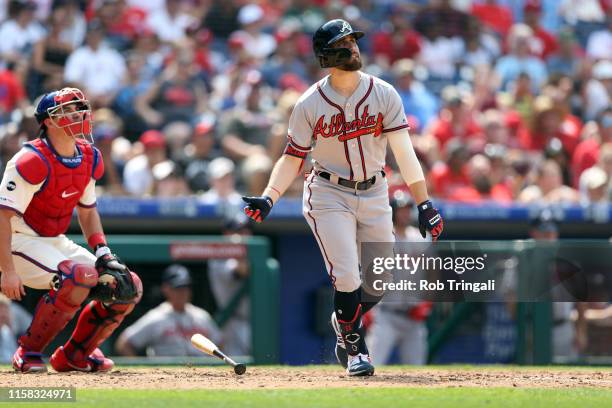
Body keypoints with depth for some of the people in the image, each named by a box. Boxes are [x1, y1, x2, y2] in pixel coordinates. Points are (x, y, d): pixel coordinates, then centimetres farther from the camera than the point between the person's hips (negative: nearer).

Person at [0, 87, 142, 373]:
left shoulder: (90, 159, 3)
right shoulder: (33, 161, -22)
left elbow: (87, 210, 18)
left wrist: (102, 251, 2)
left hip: (56, 242, 8)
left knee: (128, 286, -1)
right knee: (80, 277, -33)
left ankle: (73, 355, 13)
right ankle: (28, 352, -19)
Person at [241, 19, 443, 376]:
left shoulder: (384, 95, -6)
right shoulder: (310, 104, -8)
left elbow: (404, 151, -10)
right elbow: (293, 159, -3)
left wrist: (424, 203, -15)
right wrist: (268, 199, -17)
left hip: (374, 195, 3)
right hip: (329, 196, -3)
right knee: (347, 275, -13)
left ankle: (345, 320, 34)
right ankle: (355, 347, 7)